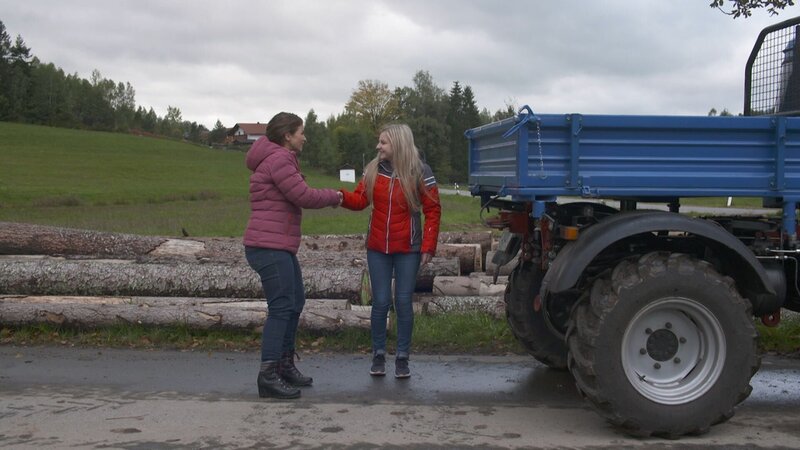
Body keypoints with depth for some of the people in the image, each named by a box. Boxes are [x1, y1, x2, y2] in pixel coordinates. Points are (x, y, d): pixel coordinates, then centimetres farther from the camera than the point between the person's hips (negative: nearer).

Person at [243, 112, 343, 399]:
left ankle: (285, 364, 27)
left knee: (295, 302, 17)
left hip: (280, 247, 11)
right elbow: (304, 196, -17)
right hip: (270, 247, -11)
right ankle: (268, 376, -11)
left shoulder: (278, 159, 20)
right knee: (281, 308, -12)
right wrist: (333, 197, -1)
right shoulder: (277, 159, -14)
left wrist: (328, 198, 10)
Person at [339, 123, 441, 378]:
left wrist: (428, 246, -11)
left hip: (408, 250, -2)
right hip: (377, 249, 3)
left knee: (403, 302, 3)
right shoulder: (373, 170, 4)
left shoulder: (420, 172, -7)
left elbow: (432, 211, -6)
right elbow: (360, 200, 2)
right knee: (380, 302, 3)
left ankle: (402, 358, 14)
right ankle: (378, 356, 16)